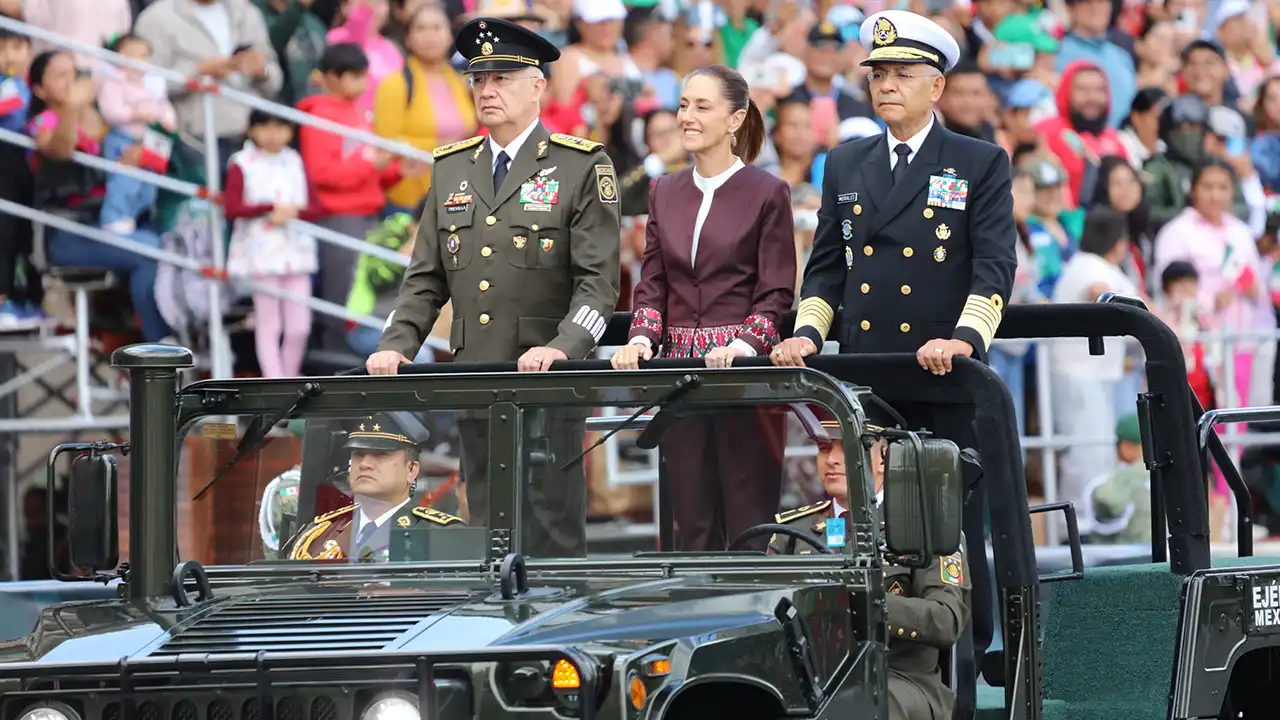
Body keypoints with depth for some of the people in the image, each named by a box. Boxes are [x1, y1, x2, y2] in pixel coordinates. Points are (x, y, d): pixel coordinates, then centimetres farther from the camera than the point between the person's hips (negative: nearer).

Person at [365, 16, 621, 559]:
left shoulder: (582, 166, 0)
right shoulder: (451, 168, 15)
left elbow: (598, 281, -7)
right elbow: (426, 278, 16)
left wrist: (562, 348, -22)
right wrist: (395, 346, 0)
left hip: (548, 378, -5)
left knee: (551, 530, -6)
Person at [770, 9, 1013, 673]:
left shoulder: (982, 165, 2)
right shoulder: (845, 164, 15)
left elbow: (995, 265, -6)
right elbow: (826, 265, 16)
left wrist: (964, 337, -22)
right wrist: (807, 333, 0)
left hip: (946, 381, -3)